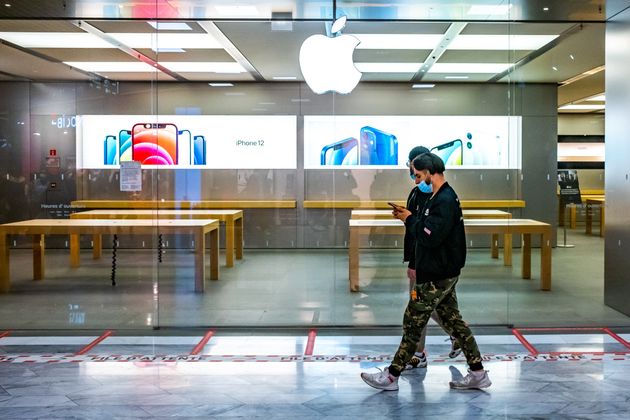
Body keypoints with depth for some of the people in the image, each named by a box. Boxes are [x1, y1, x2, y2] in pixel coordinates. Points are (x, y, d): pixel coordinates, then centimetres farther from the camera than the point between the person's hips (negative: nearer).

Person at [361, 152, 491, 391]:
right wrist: (409, 217, 4)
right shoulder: (441, 197, 12)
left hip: (436, 277, -10)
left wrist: (410, 219, -13)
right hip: (442, 274, 10)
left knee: (413, 323, -1)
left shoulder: (445, 201, -21)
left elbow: (429, 237, -27)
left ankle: (391, 376, 10)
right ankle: (478, 374, 19)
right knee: (452, 320, 14)